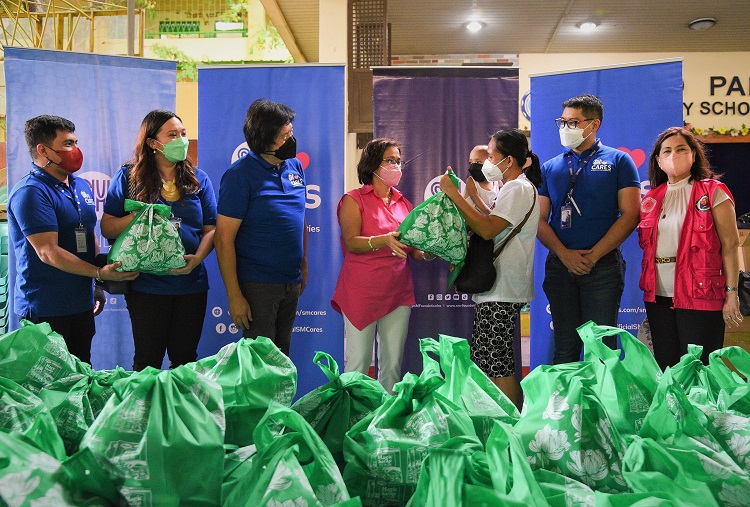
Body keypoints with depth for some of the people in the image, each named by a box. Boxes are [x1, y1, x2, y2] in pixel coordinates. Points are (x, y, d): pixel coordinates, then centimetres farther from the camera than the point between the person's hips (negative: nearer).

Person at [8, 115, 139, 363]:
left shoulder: (82, 187, 12)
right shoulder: (31, 192, -15)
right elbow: (48, 252, -21)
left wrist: (97, 286, 20)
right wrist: (100, 273, -23)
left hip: (82, 304, 8)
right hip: (46, 311, -8)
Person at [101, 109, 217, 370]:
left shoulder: (198, 179, 8)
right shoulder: (128, 177, 1)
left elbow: (211, 229, 5)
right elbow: (107, 228, 0)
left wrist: (197, 258, -13)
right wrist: (137, 217, -19)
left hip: (191, 283, 2)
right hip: (147, 285, -2)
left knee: (185, 358, 11)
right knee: (148, 359, 7)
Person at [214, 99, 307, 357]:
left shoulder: (295, 166, 6)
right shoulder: (240, 174, -14)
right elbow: (224, 239, -16)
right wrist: (234, 296, -19)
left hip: (291, 282, 6)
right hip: (257, 285, -6)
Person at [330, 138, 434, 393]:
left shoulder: (404, 203, 15)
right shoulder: (354, 199, 0)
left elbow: (413, 250, 15)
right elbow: (351, 242, -14)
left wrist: (429, 252, -7)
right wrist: (384, 240, -31)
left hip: (398, 291, 5)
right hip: (361, 292, -5)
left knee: (393, 365, 7)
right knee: (358, 363, -4)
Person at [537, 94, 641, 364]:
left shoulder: (618, 161, 4)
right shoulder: (550, 167, 14)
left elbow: (630, 214, -3)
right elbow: (539, 219, 8)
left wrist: (593, 255, -11)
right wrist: (565, 254, -8)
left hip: (603, 266, -3)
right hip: (560, 266, 3)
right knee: (565, 346, 8)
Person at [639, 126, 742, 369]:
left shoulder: (713, 192, -2)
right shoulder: (651, 199, 12)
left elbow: (730, 245, -6)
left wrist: (732, 293, -12)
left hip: (699, 294, -5)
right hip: (658, 296, 5)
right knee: (665, 366, 11)